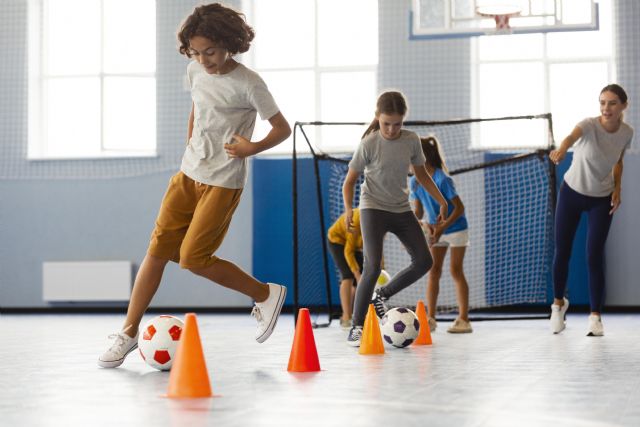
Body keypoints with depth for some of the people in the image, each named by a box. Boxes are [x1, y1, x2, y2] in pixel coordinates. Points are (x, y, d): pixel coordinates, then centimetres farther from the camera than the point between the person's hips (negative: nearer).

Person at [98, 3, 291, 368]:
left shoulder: (248, 84, -15)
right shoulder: (196, 71, 3)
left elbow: (282, 128, -8)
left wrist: (253, 148, -22)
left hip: (223, 183, -6)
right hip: (189, 173, 6)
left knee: (193, 258, -11)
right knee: (158, 249, 2)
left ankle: (266, 294, 8)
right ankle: (129, 334, 9)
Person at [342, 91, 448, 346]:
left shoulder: (411, 140, -3)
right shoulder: (369, 144, -14)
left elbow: (421, 174, 12)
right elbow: (350, 181, -7)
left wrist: (441, 200, 9)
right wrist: (348, 208, -23)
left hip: (402, 209, 5)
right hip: (373, 208, -5)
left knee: (424, 261, 0)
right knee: (373, 267, -18)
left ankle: (381, 296, 20)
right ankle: (356, 327, -8)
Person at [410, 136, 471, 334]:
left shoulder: (442, 179, -25)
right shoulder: (415, 182, -5)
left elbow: (460, 207, -22)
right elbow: (418, 210, 3)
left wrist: (442, 227, -28)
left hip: (456, 228, -6)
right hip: (436, 230, 6)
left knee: (456, 271, -5)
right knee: (433, 270, 2)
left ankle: (463, 319, -1)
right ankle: (430, 318, 3)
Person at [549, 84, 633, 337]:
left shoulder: (627, 132, -12)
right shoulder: (590, 125, -27)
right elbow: (572, 137, -52)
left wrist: (617, 189, -4)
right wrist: (561, 150, -74)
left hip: (602, 200, 2)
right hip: (572, 193, -2)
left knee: (594, 257, -6)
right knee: (562, 252, 6)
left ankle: (595, 315, 4)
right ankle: (559, 303, 30)